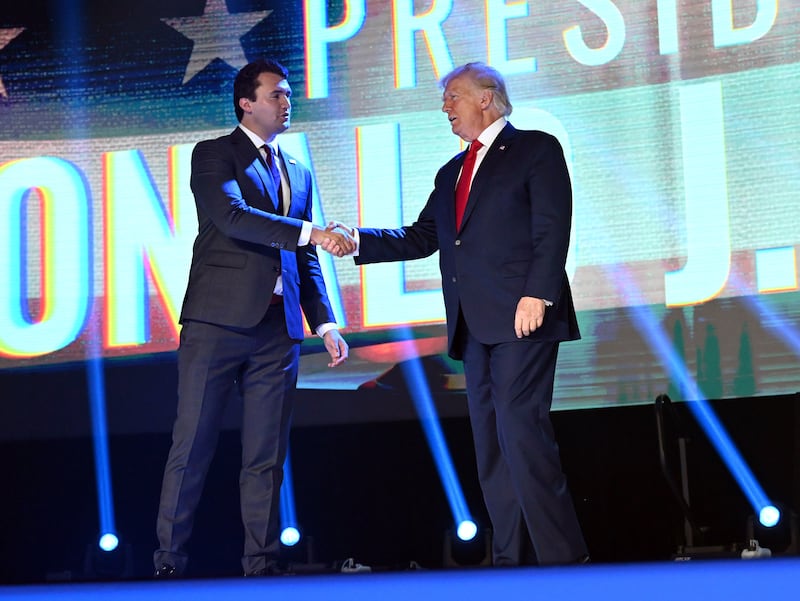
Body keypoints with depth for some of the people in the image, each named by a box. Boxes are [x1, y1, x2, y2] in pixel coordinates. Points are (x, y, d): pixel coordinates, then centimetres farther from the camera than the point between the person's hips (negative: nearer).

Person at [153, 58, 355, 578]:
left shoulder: (298, 173, 21)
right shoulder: (214, 155, 2)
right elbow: (232, 216, -17)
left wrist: (325, 322, 11)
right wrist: (309, 234, -22)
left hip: (277, 329, 5)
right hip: (218, 321, -5)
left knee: (267, 456, 5)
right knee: (192, 447, -3)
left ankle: (262, 565, 9)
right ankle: (170, 562, 4)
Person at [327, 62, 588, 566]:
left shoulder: (536, 149, 3)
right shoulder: (452, 173, 25)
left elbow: (552, 228, -7)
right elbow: (419, 240, 20)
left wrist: (537, 294, -18)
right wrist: (357, 239, 8)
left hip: (522, 318, -8)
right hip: (475, 326, 8)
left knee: (521, 430, -15)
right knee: (490, 442, 4)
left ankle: (562, 556, -13)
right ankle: (512, 558, 7)